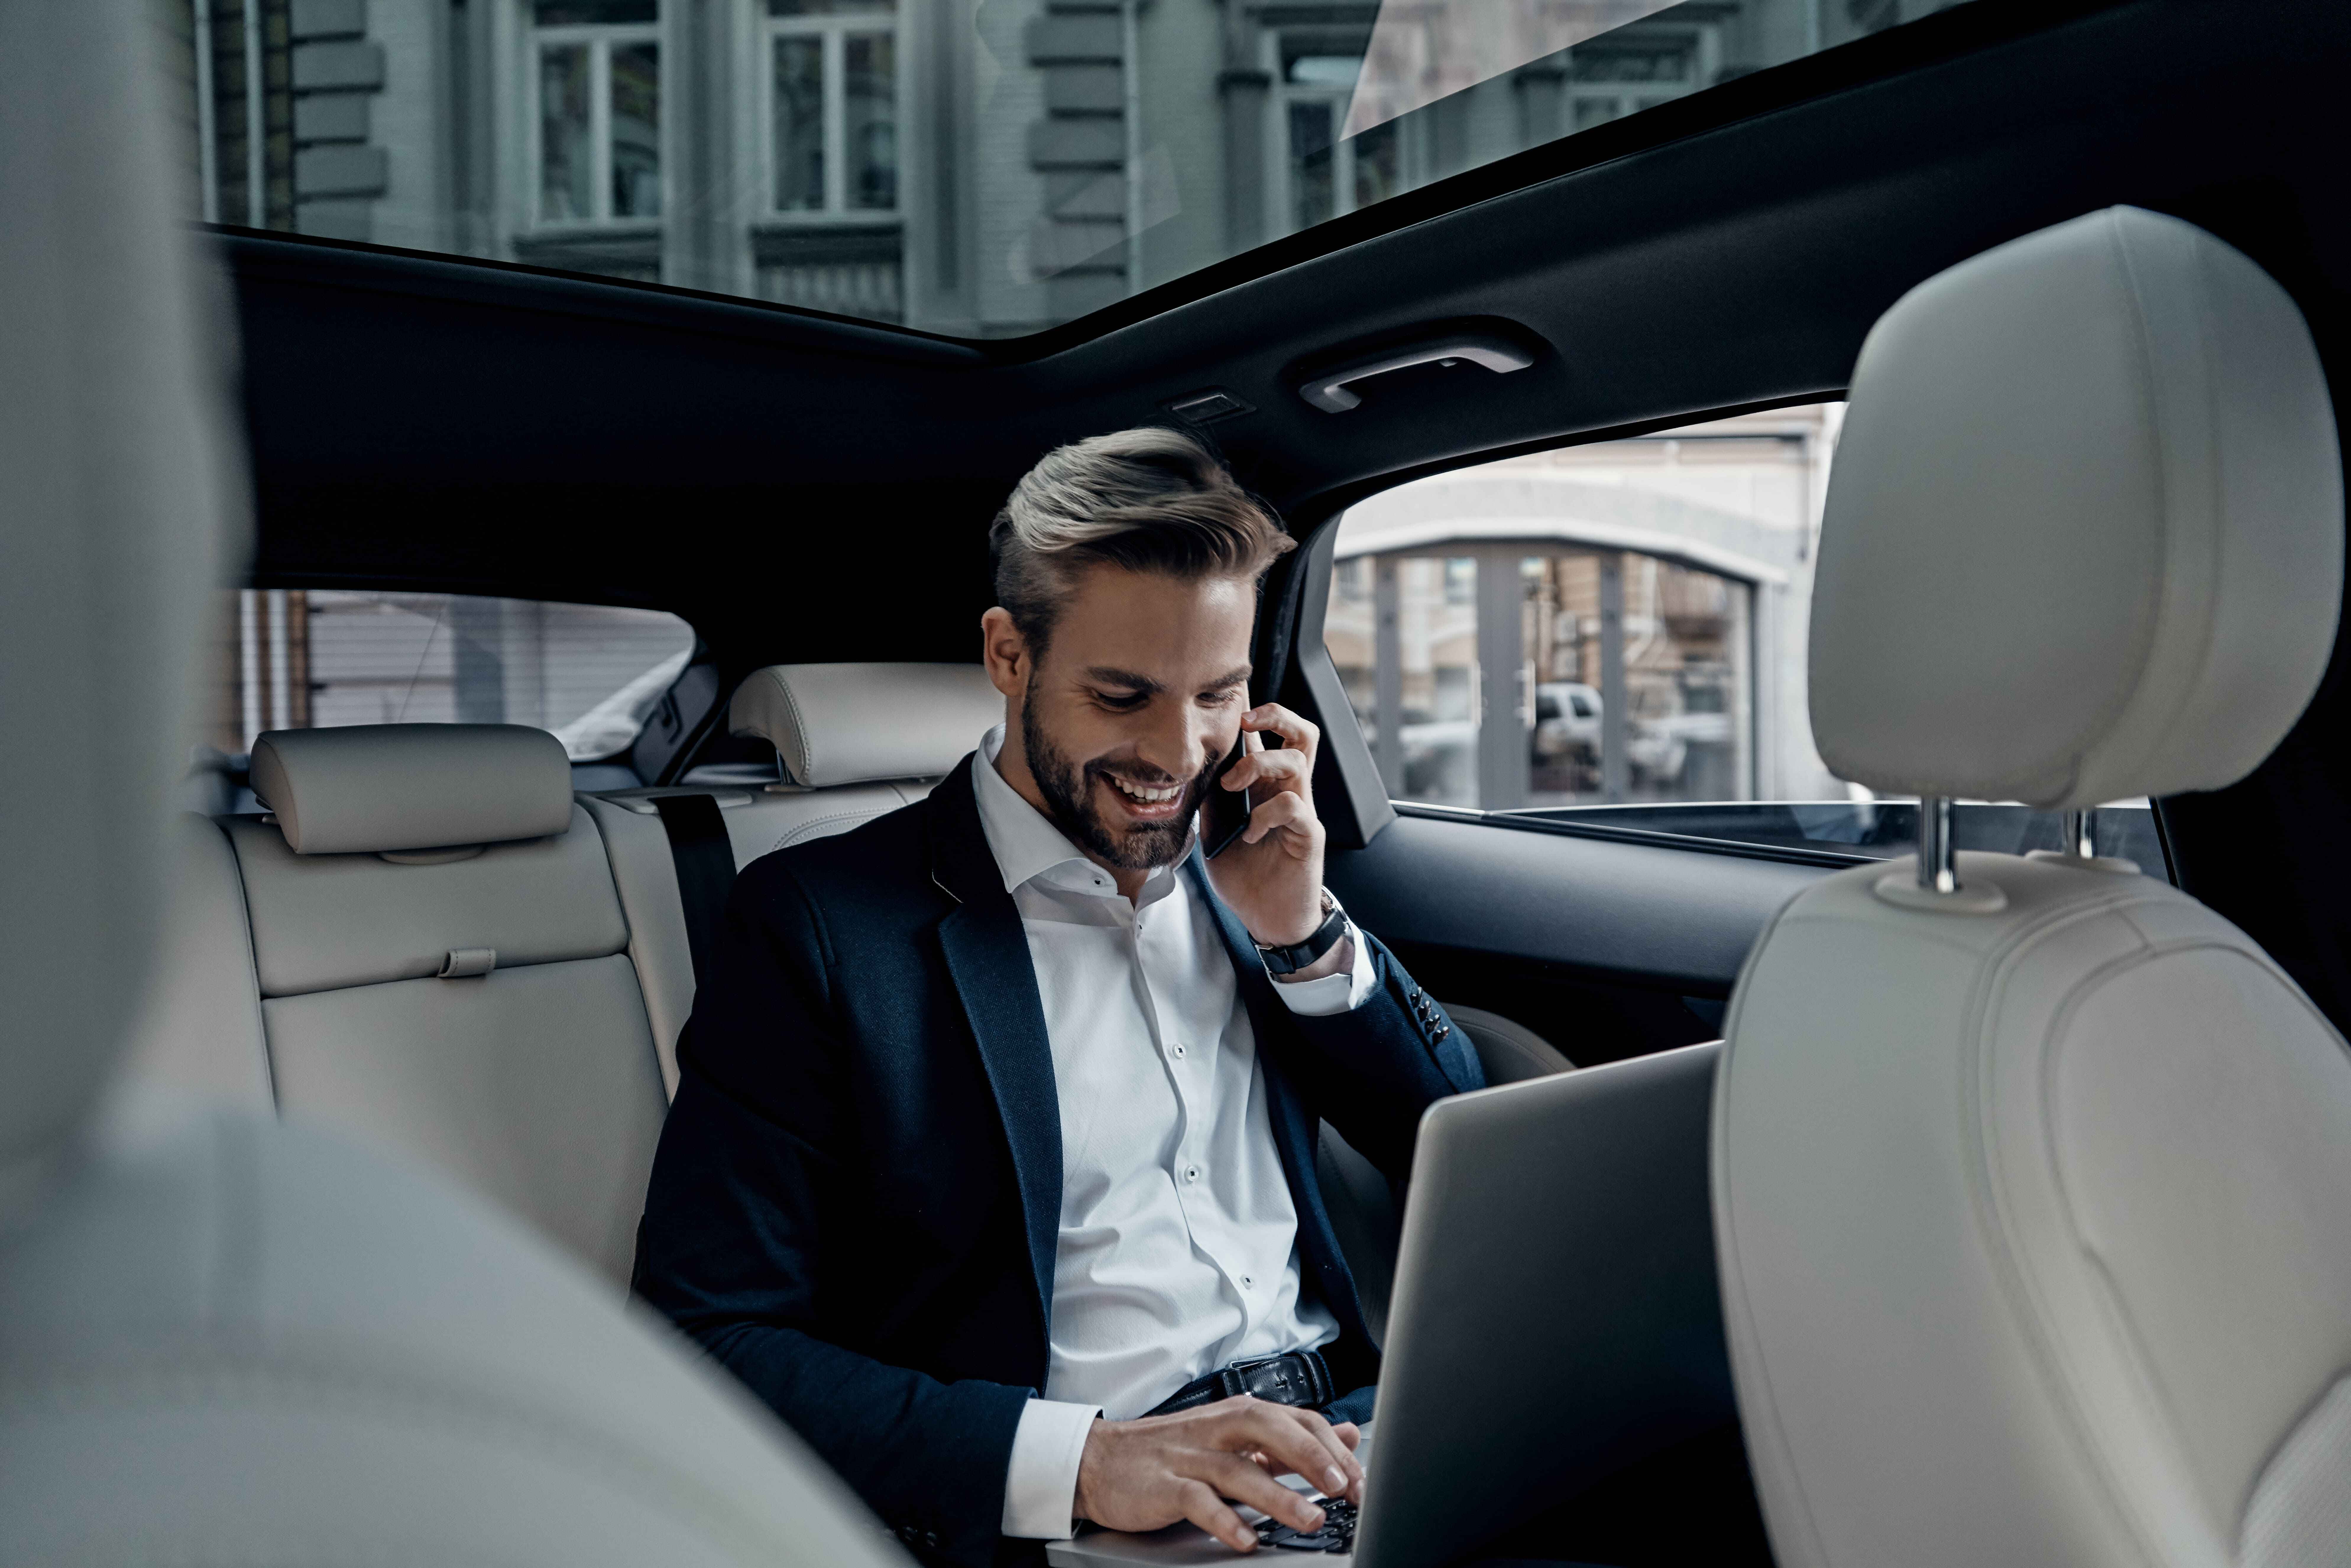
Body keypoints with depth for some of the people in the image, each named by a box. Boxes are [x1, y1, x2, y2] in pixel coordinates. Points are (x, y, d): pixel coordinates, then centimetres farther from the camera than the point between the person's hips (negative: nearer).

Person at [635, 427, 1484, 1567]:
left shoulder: (1245, 865, 10)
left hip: (1356, 1430, 4)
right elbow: (706, 1342, -11)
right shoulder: (821, 922, -6)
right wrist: (1081, 1457, -23)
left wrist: (1304, 933, -2)